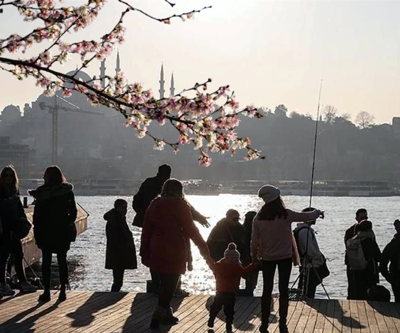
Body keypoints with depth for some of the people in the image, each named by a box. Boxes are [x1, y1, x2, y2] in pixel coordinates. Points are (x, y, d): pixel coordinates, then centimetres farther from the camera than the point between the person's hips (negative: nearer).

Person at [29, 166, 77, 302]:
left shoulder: (42, 192, -8)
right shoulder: (68, 191, -1)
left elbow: (37, 213, -7)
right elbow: (73, 212, 1)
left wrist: (37, 229, -1)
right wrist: (69, 224, 11)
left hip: (45, 231, -2)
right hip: (63, 232, 2)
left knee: (46, 261, 5)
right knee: (62, 261, 8)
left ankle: (46, 292, 3)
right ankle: (63, 291, 6)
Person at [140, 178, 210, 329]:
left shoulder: (154, 205, 10)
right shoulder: (179, 205, -7)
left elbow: (146, 230, 10)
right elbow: (190, 228, -8)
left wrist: (145, 253, 14)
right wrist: (203, 247, -1)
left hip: (156, 251, 6)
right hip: (174, 251, -6)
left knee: (164, 282, 17)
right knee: (170, 284, -3)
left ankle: (166, 314, 24)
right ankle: (158, 316, -10)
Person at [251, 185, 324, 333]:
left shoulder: (259, 218, -8)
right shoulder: (286, 214, -11)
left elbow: (254, 240, -4)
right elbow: (306, 216, 2)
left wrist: (254, 256, 12)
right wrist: (317, 213, 23)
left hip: (267, 258, 1)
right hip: (285, 257, -1)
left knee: (267, 290, 7)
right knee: (283, 290, 6)